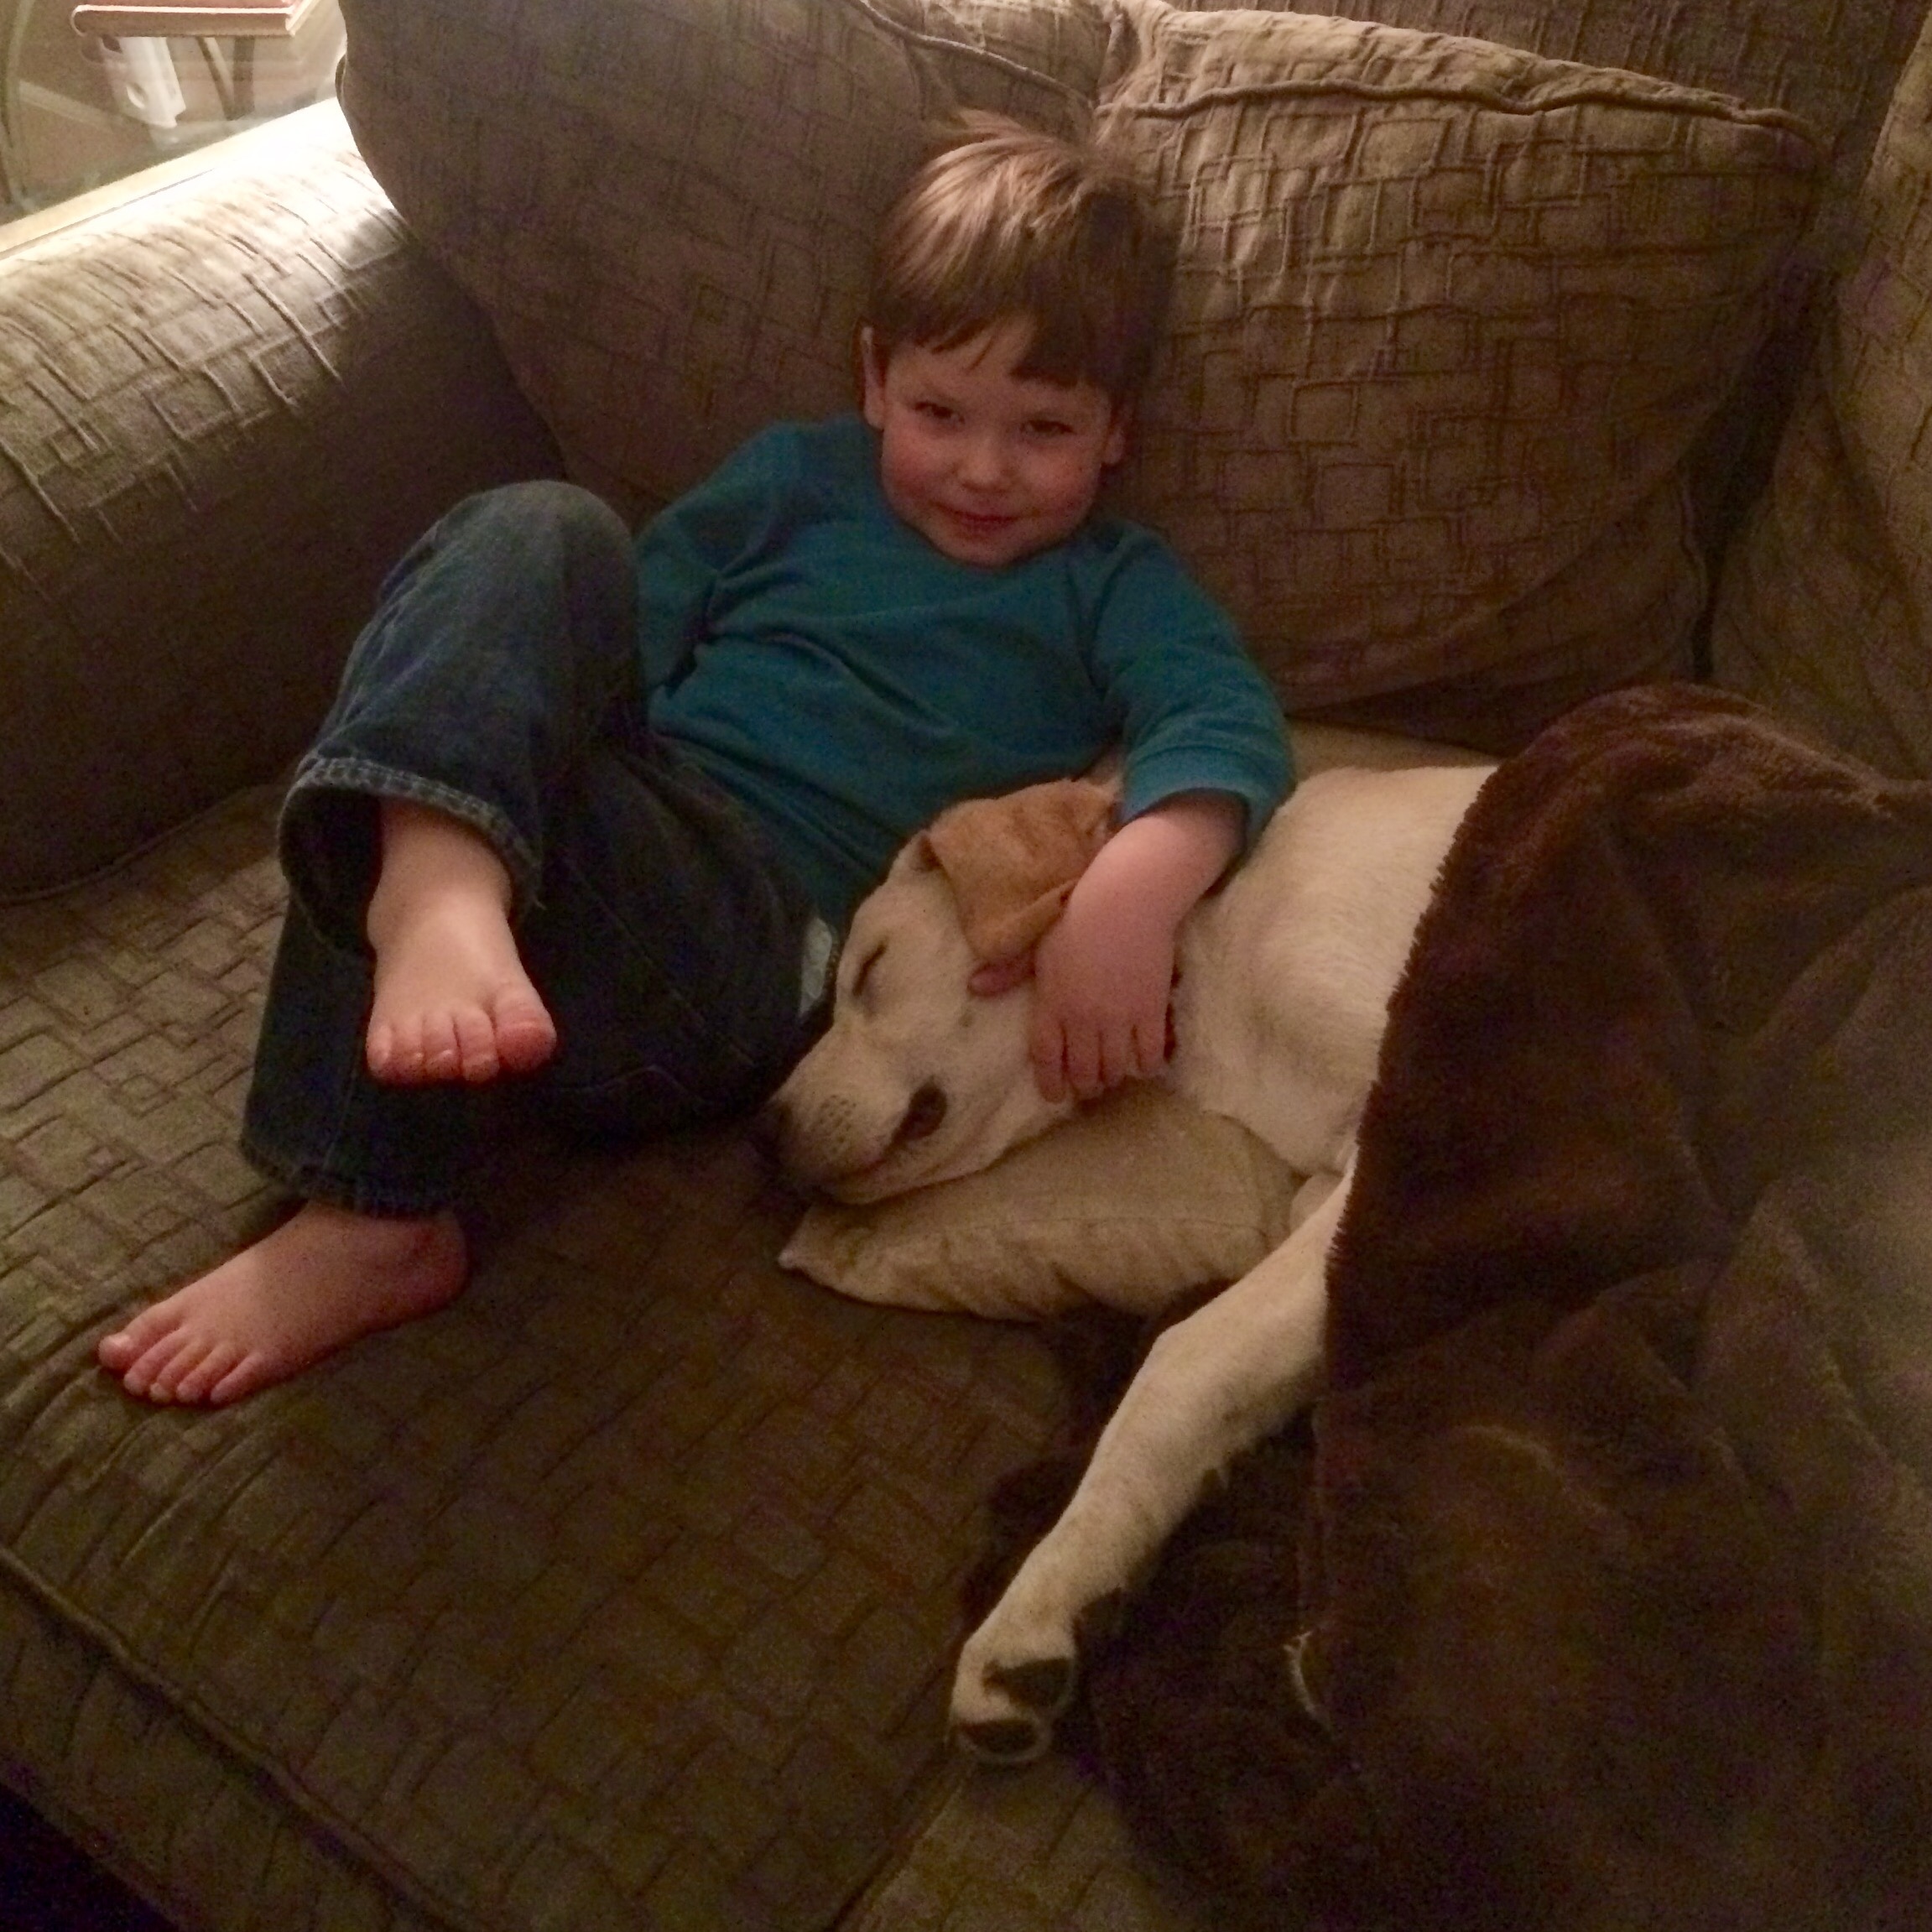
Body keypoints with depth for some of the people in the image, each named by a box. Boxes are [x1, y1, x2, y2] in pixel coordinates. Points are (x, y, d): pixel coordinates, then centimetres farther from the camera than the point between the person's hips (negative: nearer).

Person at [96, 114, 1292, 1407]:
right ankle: (435, 887, -45)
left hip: (756, 940, -4)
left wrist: (1136, 882, -29)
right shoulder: (796, 475, 22)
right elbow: (639, 619, 17)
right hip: (613, 832, 4)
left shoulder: (1110, 585, 13)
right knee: (543, 538, -19)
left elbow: (1230, 722, -7)